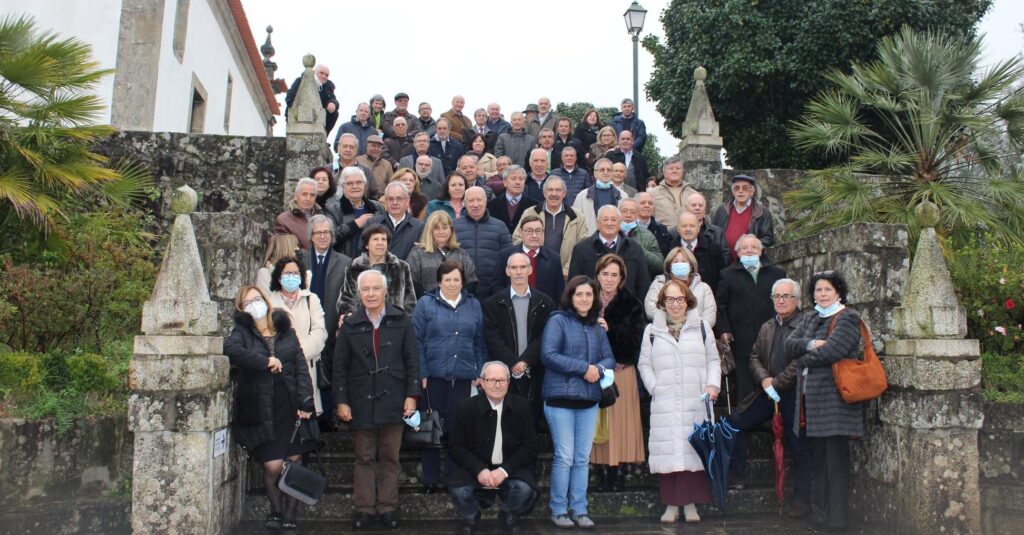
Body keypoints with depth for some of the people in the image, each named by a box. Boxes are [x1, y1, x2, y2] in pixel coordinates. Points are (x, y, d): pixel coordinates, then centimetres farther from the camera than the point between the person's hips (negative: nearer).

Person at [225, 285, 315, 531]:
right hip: (262, 411, -2)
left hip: (290, 407, 2)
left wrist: (305, 402, -4)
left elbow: (301, 367, 6)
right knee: (273, 466, -6)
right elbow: (230, 349, -19)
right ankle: (276, 512, 19)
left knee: (295, 462, 1)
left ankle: (289, 515, 16)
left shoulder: (286, 330, 11)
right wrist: (266, 361, -17)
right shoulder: (242, 332, 5)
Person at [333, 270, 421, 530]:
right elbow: (340, 366, 3)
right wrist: (341, 400, -2)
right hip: (362, 401, 1)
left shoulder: (401, 321, -1)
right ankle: (364, 508, 18)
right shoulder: (350, 325, 1)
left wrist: (412, 395, -5)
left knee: (390, 457, 8)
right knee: (365, 457, 9)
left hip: (392, 400, 0)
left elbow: (412, 360, 0)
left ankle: (387, 507, 17)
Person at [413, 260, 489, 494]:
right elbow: (416, 341, -3)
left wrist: (479, 373, 4)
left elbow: (480, 342, 10)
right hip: (433, 376, -2)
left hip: (462, 377, 2)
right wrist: (421, 374, -9)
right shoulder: (426, 304, 1)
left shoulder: (473, 305, 9)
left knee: (458, 427, 6)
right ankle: (430, 480, 19)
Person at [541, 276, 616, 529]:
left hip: (589, 399, 5)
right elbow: (548, 355, -15)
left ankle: (579, 509, 18)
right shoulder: (558, 320, -5)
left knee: (582, 458, 9)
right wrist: (584, 368, -14)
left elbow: (609, 358, 11)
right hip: (561, 398, -5)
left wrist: (599, 369, -12)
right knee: (564, 457, -1)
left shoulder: (598, 327, 13)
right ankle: (559, 510, 11)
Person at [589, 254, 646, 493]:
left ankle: (619, 476, 6)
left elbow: (636, 339, -5)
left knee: (620, 421, -3)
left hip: (622, 372, -1)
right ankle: (603, 478, 9)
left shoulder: (631, 304, 4)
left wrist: (610, 330, -16)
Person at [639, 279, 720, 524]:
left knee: (694, 450, -2)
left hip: (696, 403, 0)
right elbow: (644, 364, 10)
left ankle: (691, 503, 10)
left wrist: (712, 385, -2)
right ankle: (671, 504, 8)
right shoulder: (652, 331, 10)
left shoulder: (701, 328, 11)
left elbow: (713, 360, 12)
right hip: (664, 405, 0)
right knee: (668, 451, -2)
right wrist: (654, 388, -2)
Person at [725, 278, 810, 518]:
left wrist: (776, 383, -13)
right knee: (734, 423, 3)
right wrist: (764, 379, -7)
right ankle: (736, 473, 16)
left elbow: (800, 362, -16)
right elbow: (755, 357, 11)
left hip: (794, 394, -6)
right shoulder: (767, 328, 15)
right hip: (769, 392, 7)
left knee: (799, 449, 3)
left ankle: (800, 499, 16)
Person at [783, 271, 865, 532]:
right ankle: (818, 515, 21)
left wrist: (804, 359, -3)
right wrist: (811, 344, -12)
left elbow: (832, 351, -18)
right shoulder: (810, 319, 18)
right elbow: (790, 344, 6)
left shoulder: (847, 318, -5)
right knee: (817, 459, 13)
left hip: (834, 399, -7)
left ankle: (836, 518, 6)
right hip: (810, 398, 7)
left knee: (835, 459, -2)